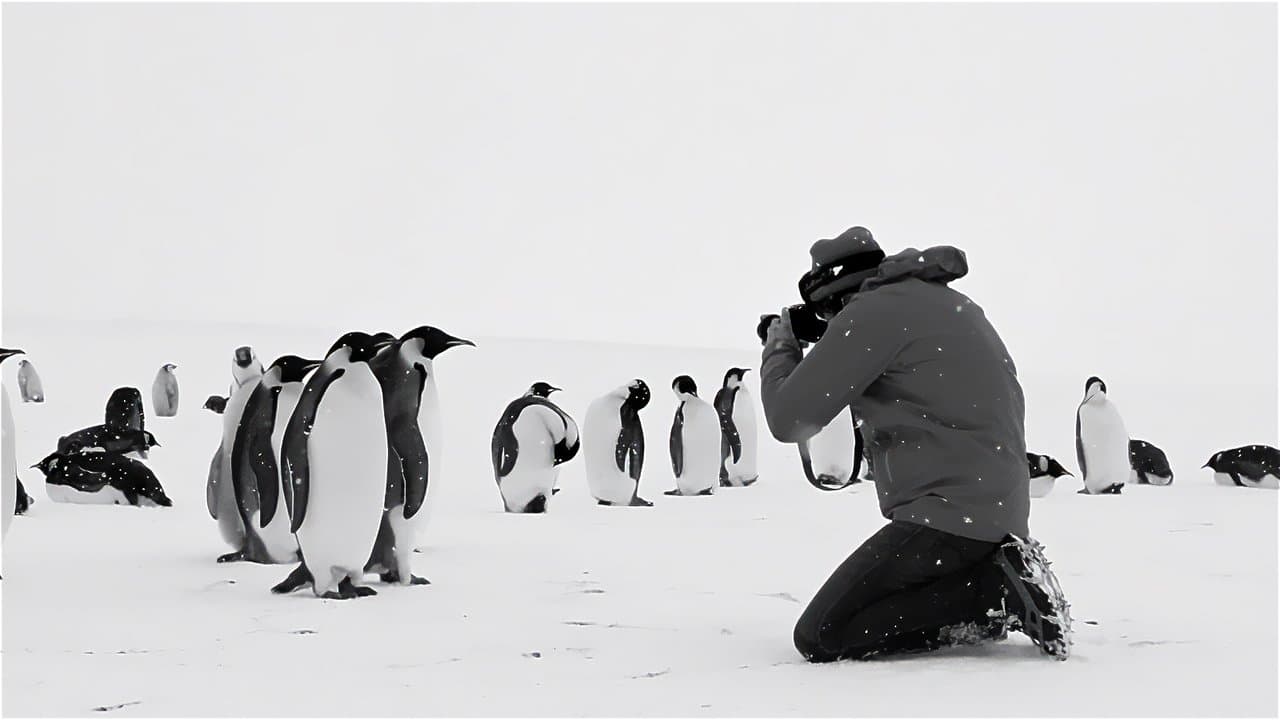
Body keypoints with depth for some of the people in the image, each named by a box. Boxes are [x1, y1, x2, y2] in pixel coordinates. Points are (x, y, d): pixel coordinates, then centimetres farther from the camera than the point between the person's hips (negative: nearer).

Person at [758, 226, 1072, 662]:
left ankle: (999, 591, -9)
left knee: (820, 638, -7)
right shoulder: (943, 301, 18)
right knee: (853, 610, 20)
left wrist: (780, 348, 8)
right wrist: (825, 346, 23)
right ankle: (1000, 572, 7)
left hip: (950, 517, -10)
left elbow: (789, 419, -11)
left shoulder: (871, 312, -11)